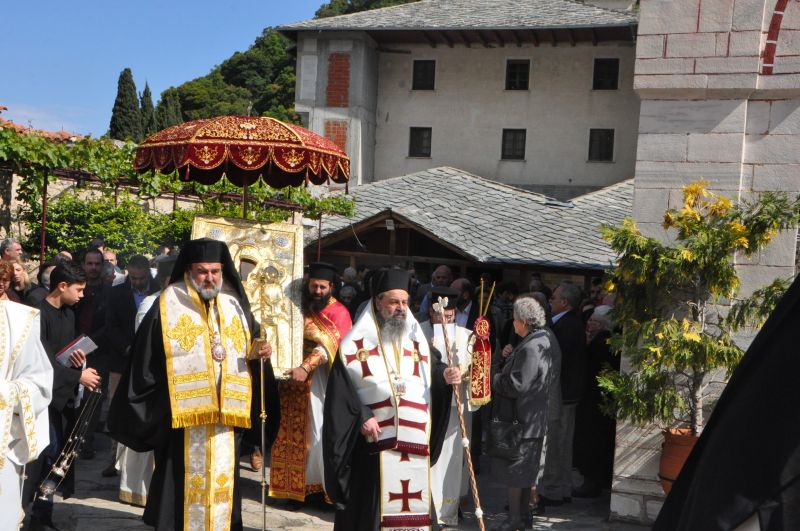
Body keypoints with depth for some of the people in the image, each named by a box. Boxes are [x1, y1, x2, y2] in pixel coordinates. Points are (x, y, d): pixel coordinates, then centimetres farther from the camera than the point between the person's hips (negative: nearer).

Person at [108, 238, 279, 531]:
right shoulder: (168, 305, -1)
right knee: (182, 485, 1)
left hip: (225, 417, 4)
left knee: (220, 483, 7)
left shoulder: (235, 306, 11)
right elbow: (146, 359, -3)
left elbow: (249, 347, 17)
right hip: (182, 416, -3)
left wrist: (257, 352, -7)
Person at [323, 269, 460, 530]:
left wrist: (445, 376, -10)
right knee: (367, 505, -1)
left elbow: (432, 370, 12)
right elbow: (340, 389, -6)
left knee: (410, 502, 8)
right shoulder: (357, 341, -1)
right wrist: (361, 416, -16)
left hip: (415, 442, 4)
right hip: (372, 442, -4)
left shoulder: (416, 339, 14)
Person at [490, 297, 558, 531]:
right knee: (526, 470, 19)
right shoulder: (546, 340, 6)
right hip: (534, 419, 10)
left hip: (519, 419, -10)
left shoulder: (530, 348, -25)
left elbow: (516, 385, -27)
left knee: (512, 470, 3)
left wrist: (494, 378, -12)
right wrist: (507, 360, 2)